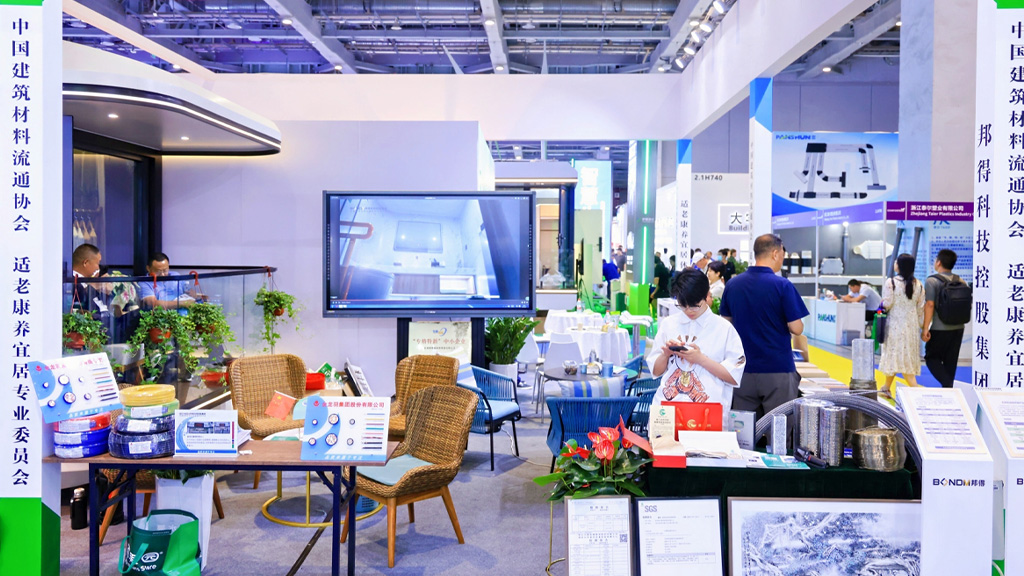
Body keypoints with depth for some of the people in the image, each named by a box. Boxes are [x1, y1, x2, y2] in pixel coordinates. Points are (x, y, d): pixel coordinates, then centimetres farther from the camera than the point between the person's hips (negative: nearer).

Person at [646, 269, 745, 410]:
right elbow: (656, 371, 18)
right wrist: (666, 354, -1)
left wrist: (700, 359, -7)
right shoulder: (668, 324, 14)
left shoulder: (724, 329, 6)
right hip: (666, 402, 2)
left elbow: (734, 377, 2)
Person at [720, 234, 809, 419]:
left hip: (743, 369, 4)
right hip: (777, 369, -4)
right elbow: (796, 329, -11)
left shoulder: (732, 284, 3)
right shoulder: (782, 285, -12)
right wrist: (779, 323, 9)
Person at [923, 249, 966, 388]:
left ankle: (947, 383, -11)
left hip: (940, 329, -6)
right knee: (950, 361, 13)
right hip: (958, 328, 6)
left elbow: (930, 305, -16)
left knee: (931, 357, 7)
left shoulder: (932, 281, -10)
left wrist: (925, 329, -14)